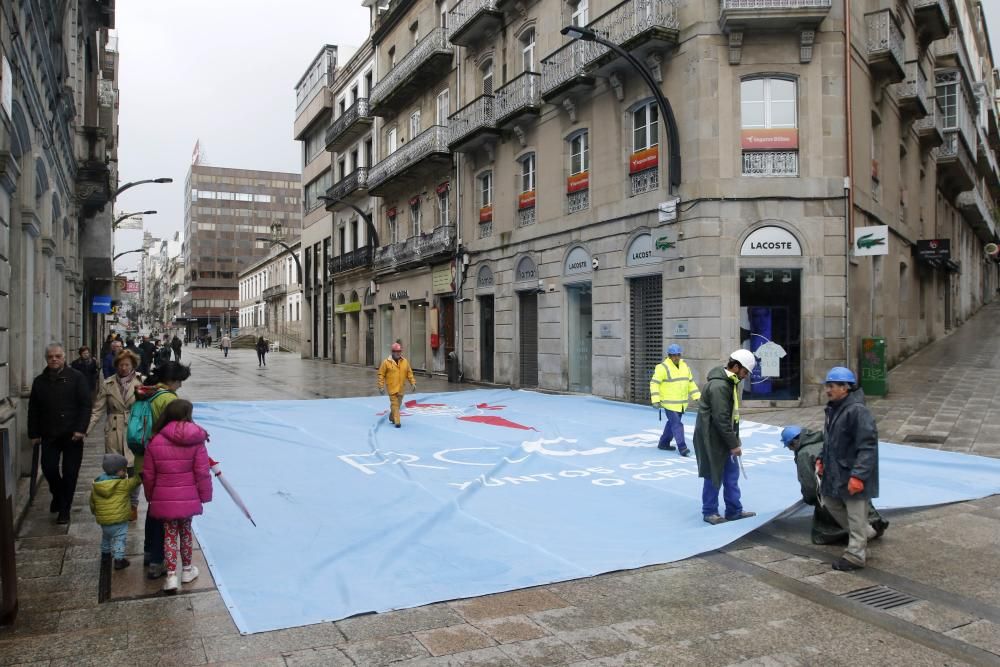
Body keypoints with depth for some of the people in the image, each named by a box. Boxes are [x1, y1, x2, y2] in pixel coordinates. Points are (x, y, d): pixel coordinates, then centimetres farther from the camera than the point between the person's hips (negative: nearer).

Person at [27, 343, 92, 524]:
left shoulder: (77, 378, -3)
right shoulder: (39, 381, 9)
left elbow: (85, 405, -8)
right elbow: (33, 410, 12)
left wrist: (80, 429, -16)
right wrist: (34, 434, 7)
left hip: (72, 435, -3)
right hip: (49, 434, 3)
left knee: (70, 473, 1)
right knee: (48, 468, -1)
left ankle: (64, 509, 14)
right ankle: (58, 495, 29)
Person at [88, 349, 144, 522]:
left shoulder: (141, 383, -1)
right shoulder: (107, 385, 4)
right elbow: (97, 411, 3)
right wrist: (85, 429, -4)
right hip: (113, 433, 1)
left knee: (133, 469, 3)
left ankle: (133, 506, 20)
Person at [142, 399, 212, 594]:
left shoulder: (154, 442, -7)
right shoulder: (196, 441, -11)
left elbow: (148, 475, 0)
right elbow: (202, 472, -9)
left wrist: (150, 496, 16)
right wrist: (204, 495, 3)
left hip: (164, 499, 0)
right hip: (188, 497, 0)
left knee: (169, 534, 11)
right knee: (185, 531, 18)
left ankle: (171, 575, 6)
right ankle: (187, 570, 31)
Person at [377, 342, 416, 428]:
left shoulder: (405, 362, 6)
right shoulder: (386, 362, -6)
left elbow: (409, 373, 11)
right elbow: (381, 375, -4)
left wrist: (413, 383, 3)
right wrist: (381, 386, -8)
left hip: (401, 388, 5)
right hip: (391, 387, -5)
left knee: (398, 403, 15)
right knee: (394, 404, -8)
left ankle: (392, 417, 36)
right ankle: (397, 421, -7)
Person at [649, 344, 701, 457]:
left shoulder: (685, 367, 10)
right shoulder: (663, 367, -12)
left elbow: (691, 383, 18)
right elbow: (654, 383, -13)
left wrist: (697, 396, 10)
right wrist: (656, 400, -19)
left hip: (681, 403, 7)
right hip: (669, 403, -7)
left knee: (672, 423, 15)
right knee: (677, 424, -9)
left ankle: (663, 443, 29)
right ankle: (682, 448, -6)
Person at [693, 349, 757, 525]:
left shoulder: (730, 382, 9)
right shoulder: (719, 386, -24)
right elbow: (721, 419, -24)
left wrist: (735, 440, 11)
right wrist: (734, 444, -17)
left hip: (724, 437, 10)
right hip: (712, 438, -10)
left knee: (732, 474, 14)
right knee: (714, 476, 3)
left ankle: (734, 510, 25)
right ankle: (709, 512, 17)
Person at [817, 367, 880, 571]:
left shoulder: (857, 411, -22)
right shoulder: (833, 409, 8)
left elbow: (868, 446, -25)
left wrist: (858, 475, -28)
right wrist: (821, 459, 13)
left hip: (853, 475, -10)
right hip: (834, 471, 10)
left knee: (856, 515, 3)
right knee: (830, 501, 21)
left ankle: (855, 556, 16)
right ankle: (866, 532, 37)